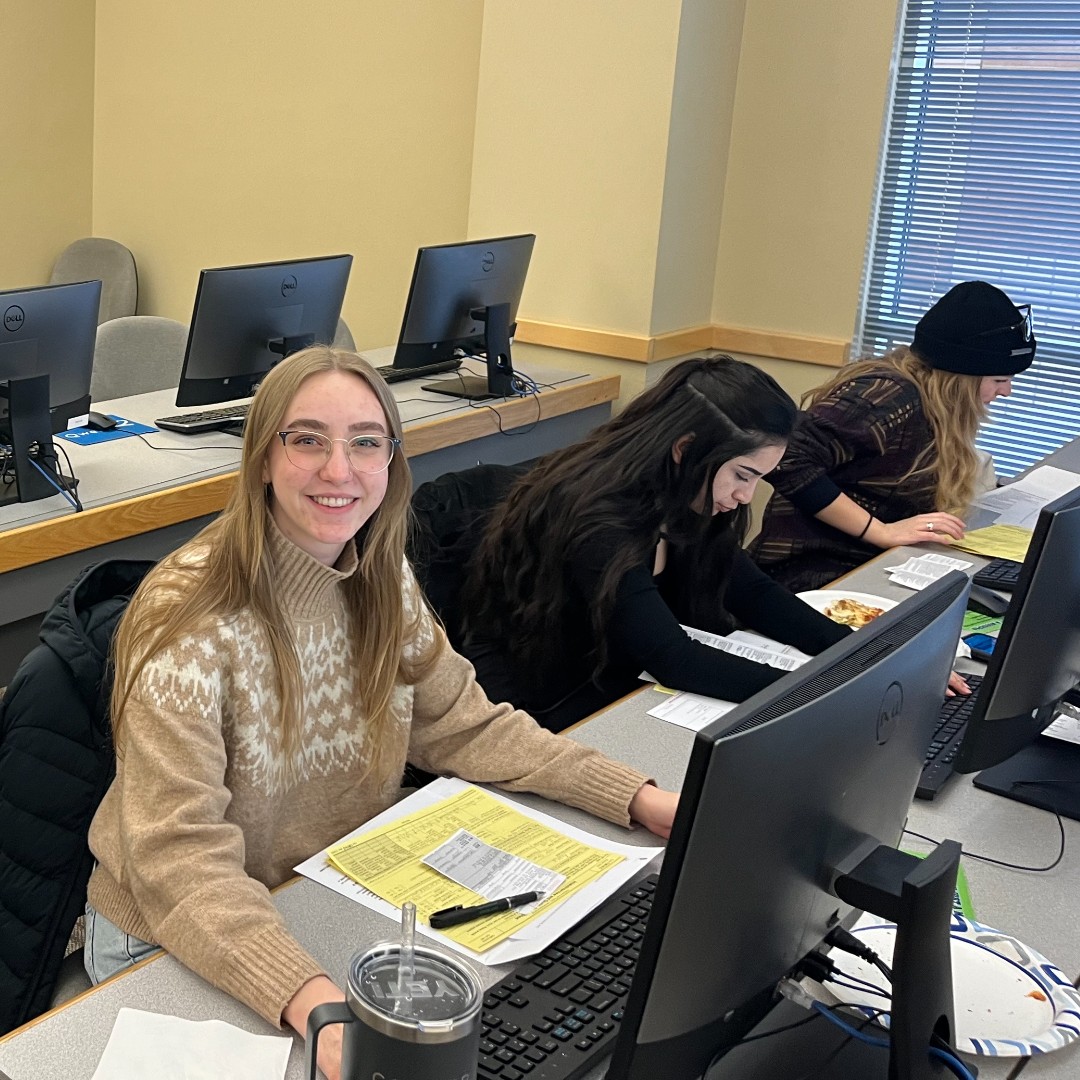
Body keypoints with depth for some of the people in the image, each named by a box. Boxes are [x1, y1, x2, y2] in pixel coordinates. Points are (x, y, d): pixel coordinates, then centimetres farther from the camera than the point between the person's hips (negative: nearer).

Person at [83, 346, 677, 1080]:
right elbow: (184, 861, -28)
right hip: (179, 948, -5)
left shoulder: (383, 580, -4)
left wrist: (642, 800, -11)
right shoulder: (191, 622, -24)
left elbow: (464, 726, 0)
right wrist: (314, 1001, -44)